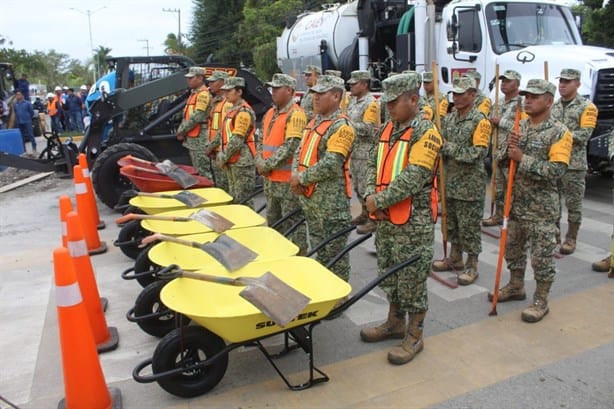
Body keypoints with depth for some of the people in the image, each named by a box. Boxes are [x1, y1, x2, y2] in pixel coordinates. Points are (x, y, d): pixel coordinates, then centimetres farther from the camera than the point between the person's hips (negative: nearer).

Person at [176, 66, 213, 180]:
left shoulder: (203, 94, -13)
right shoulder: (193, 93, 18)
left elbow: (197, 117, -20)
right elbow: (186, 114, 22)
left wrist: (182, 131, -12)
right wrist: (181, 130, 7)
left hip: (200, 139, -10)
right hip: (192, 138, 10)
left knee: (203, 171, -7)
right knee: (198, 169, 15)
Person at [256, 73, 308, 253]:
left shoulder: (295, 115, -14)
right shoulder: (270, 113, 13)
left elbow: (290, 147, -22)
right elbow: (263, 140, 17)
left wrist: (267, 165, -16)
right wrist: (260, 162, -1)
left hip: (288, 179, -9)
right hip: (270, 178, 9)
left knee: (293, 220, 0)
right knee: (273, 218, 19)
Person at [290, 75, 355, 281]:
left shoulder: (341, 126, -15)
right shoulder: (314, 122, 13)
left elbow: (330, 165, -24)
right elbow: (300, 151, 15)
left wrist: (302, 178, -15)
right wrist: (295, 175, -3)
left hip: (331, 201, -9)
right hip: (310, 197, 9)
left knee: (334, 252, 3)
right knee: (319, 249, 21)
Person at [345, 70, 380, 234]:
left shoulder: (371, 103, -15)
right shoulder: (353, 100, 13)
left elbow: (367, 129, -23)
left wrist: (346, 122, -24)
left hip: (367, 151, -9)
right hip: (354, 149, 9)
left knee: (367, 186, -5)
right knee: (357, 184, 16)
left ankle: (373, 219, 5)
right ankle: (364, 213, 30)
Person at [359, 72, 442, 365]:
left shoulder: (426, 132, -12)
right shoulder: (388, 129, 12)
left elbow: (413, 179, -22)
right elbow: (373, 164, 10)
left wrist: (380, 200, -18)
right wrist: (371, 195, -8)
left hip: (413, 222, -8)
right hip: (385, 220, 8)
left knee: (412, 280, 3)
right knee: (388, 274, 19)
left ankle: (414, 336, 19)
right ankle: (395, 322, 38)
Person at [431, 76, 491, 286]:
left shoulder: (480, 121, -11)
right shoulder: (449, 118, 9)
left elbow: (478, 153, -21)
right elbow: (442, 144, 16)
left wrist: (450, 147, -21)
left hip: (470, 185, -7)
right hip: (450, 181, 7)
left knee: (469, 225, 2)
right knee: (451, 222, 17)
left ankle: (472, 266, 15)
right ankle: (455, 258, 33)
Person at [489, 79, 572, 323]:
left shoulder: (559, 132, -12)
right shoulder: (520, 126, 7)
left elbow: (557, 170, -22)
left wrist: (522, 159, -24)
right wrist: (509, 150, -11)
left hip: (542, 208, -6)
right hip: (515, 202, 6)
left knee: (542, 257, 4)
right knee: (513, 248, 19)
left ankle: (541, 301, 19)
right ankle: (516, 287, 38)